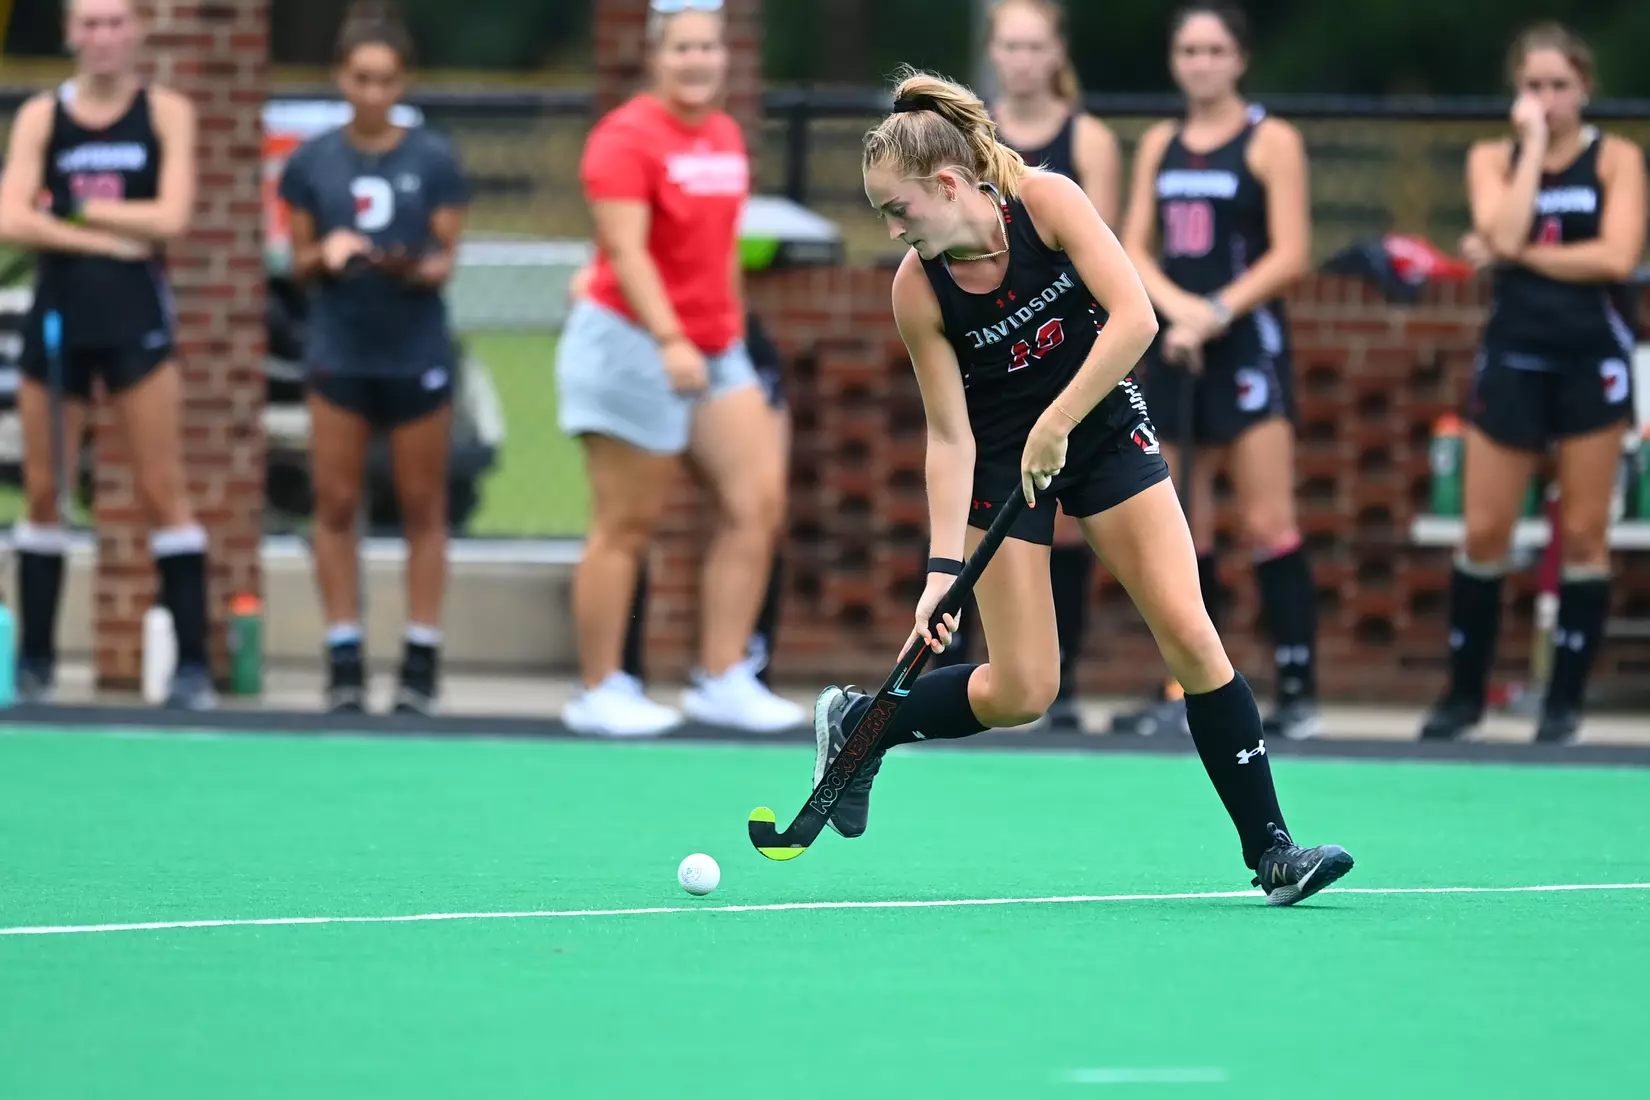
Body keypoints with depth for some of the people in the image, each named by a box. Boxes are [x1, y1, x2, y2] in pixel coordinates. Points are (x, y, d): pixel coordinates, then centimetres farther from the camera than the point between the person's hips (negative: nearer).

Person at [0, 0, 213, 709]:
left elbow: (170, 217, -10)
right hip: (57, 312, 2)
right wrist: (109, 238, -14)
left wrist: (73, 210, -9)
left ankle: (192, 663, -5)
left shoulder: (166, 113, 1)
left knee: (163, 490, -5)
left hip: (136, 316, -2)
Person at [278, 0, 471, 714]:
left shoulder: (433, 159, -2)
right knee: (336, 504, 1)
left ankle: (422, 661, 6)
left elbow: (445, 260, -1)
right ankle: (344, 660, 6)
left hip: (417, 352, -1)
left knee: (422, 508, 3)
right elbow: (300, 264, 6)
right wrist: (325, 253, -16)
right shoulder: (312, 162, 2)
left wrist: (416, 269, -23)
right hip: (340, 352, 1)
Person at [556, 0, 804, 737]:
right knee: (627, 527, -3)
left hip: (714, 350, 8)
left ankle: (722, 682, 3)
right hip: (634, 344, -8)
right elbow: (627, 250, -22)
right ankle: (599, 692, 5)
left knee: (757, 502, -2)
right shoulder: (628, 138, -13)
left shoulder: (726, 137, 11)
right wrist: (669, 339, -32)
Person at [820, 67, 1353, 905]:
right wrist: (944, 566, -24)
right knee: (1021, 692, -5)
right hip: (1003, 460, -1)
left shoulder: (1048, 201, -22)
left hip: (1104, 427, 1)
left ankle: (1269, 849, -5)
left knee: (1190, 635, -10)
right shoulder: (918, 291, -19)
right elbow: (950, 435, -16)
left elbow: (1134, 318, -30)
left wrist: (1055, 425, -33)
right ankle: (857, 725, 20)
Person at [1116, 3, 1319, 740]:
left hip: (1245, 342, -5)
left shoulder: (1270, 141, -2)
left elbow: (1290, 254, -9)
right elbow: (1134, 249, 8)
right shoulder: (1159, 145, 13)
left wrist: (1217, 313, -19)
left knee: (1268, 525, -10)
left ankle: (1298, 691, -9)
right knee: (1182, 533, 6)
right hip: (1172, 347, 5)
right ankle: (1188, 691, 11)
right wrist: (1176, 306, -11)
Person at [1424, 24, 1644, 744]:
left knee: (1583, 535, 0)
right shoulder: (1492, 159, 5)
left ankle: (1565, 701, 7)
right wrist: (1532, 144, -10)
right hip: (1513, 354, 2)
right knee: (1484, 533, 1)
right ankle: (1464, 693, 13)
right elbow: (1504, 233, -14)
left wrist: (1519, 255, -12)